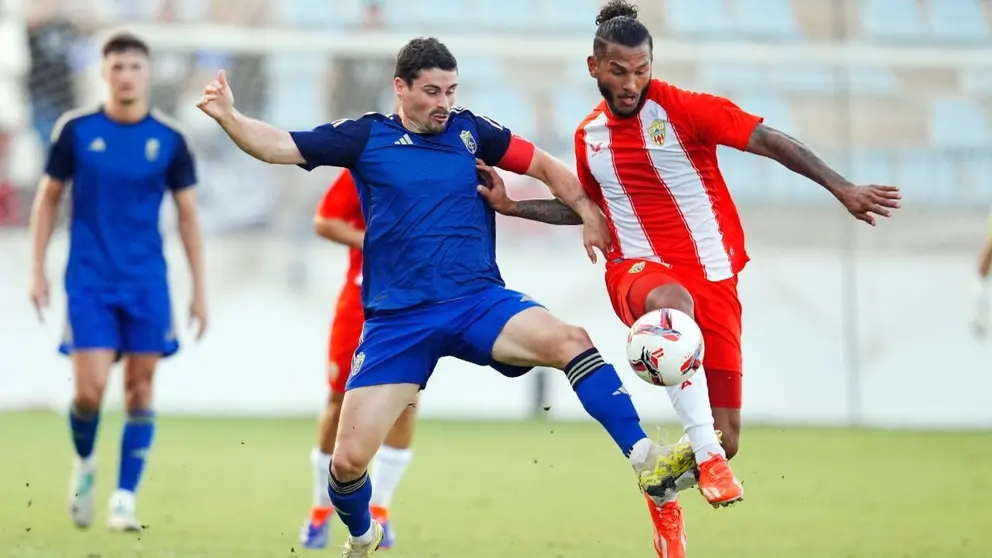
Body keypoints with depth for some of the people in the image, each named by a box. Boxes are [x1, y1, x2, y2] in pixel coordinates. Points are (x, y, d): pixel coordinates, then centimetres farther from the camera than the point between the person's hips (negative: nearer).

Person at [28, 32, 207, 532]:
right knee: (90, 389, -10)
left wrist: (199, 290, 4)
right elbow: (48, 199, 8)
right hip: (89, 281, -1)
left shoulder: (169, 140, 2)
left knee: (140, 387, -1)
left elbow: (188, 216, 8)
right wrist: (37, 270, 4)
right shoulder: (76, 130, -1)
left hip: (147, 284, 1)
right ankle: (84, 463, 20)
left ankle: (125, 500, 7)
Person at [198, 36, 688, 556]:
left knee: (570, 341, -29)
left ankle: (645, 463, -27)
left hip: (480, 303, 1)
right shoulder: (366, 137, 3)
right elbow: (279, 146, 1)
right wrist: (228, 117, -16)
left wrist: (589, 215, 1)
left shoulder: (470, 130, 7)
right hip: (397, 322, 0)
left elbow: (546, 167, 14)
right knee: (348, 459, -5)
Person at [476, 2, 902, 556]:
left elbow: (771, 141, -13)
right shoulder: (589, 135, 10)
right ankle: (706, 457, -42)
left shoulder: (685, 109, -6)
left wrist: (842, 188, -24)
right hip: (639, 270, 1)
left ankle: (664, 489, 32)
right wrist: (510, 205, 20)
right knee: (671, 303, -41)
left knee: (725, 438, -4)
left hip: (712, 276, -1)